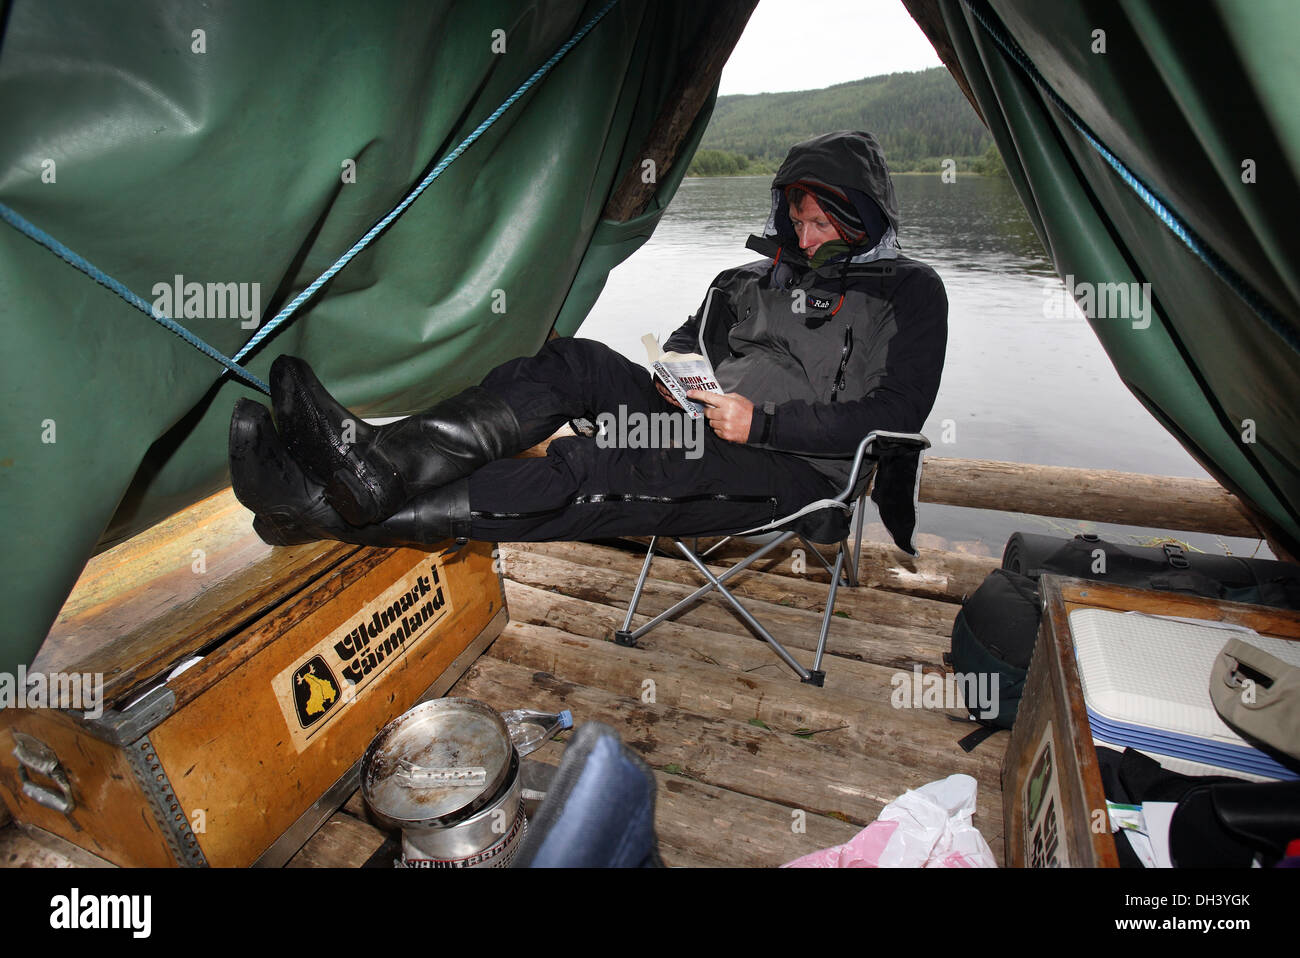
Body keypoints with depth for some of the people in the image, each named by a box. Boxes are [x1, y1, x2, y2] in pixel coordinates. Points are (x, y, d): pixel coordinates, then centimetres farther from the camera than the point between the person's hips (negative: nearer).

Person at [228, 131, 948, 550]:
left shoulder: (907, 291, 5)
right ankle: (384, 466, -34)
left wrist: (761, 422, -16)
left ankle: (353, 515, -35)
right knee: (574, 365, -19)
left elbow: (896, 413, -7)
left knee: (601, 468, -32)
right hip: (701, 425, 6)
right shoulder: (758, 277, 20)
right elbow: (689, 339, 27)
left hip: (794, 467, -6)